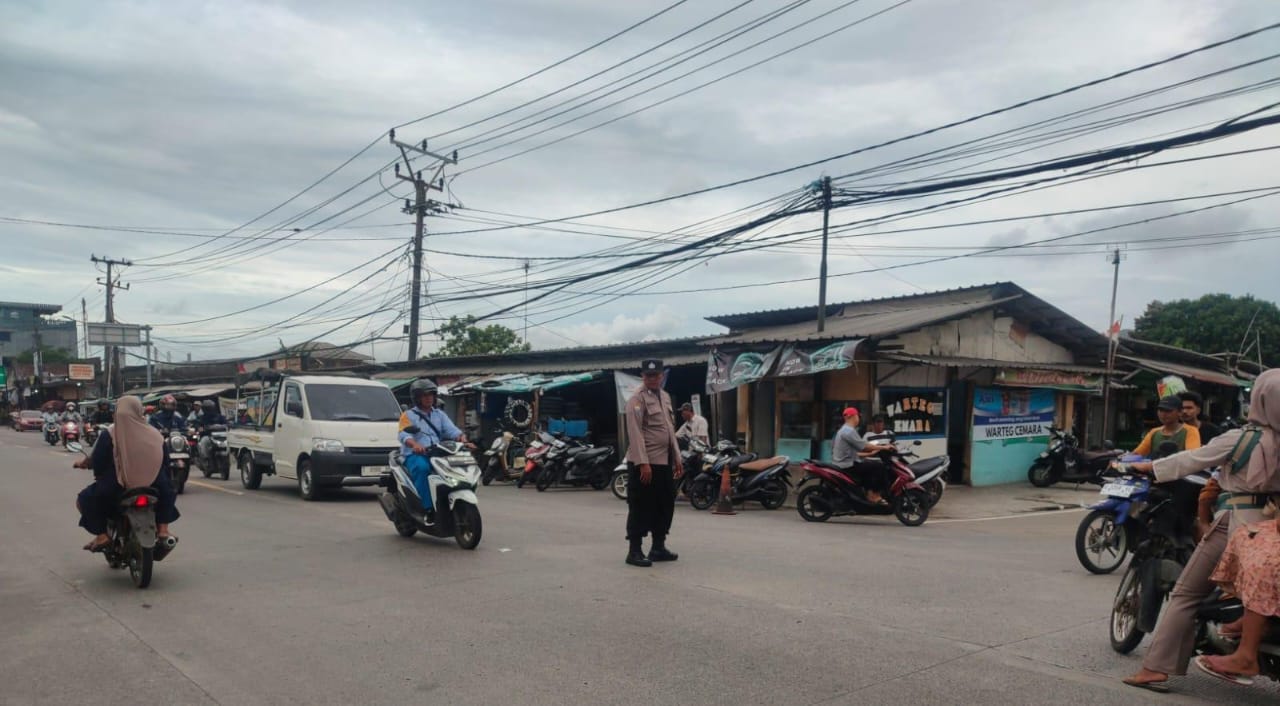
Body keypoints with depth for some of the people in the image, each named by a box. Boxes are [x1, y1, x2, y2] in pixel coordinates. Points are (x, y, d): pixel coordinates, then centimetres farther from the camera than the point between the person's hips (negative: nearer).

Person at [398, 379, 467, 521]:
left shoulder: (440, 414, 23)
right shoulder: (408, 415, 11)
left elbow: (452, 430, 6)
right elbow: (404, 435, -9)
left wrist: (462, 438, -18)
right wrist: (415, 445, -33)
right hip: (414, 455, -3)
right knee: (422, 468, -38)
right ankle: (428, 509, -35)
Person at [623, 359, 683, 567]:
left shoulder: (665, 397, 16)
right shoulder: (637, 399, -11)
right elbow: (635, 433, -18)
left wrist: (677, 458, 16)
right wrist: (643, 463, -24)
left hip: (665, 462, 8)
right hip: (644, 463, -8)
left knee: (665, 506, 13)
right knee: (641, 508, -3)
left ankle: (658, 548, 24)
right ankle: (634, 551, 4)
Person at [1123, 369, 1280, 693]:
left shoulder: (1240, 438, -7)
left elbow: (1191, 460, -3)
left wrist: (1147, 467, 7)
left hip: (1236, 523, -4)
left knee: (1186, 594, 0)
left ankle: (1156, 667, -4)